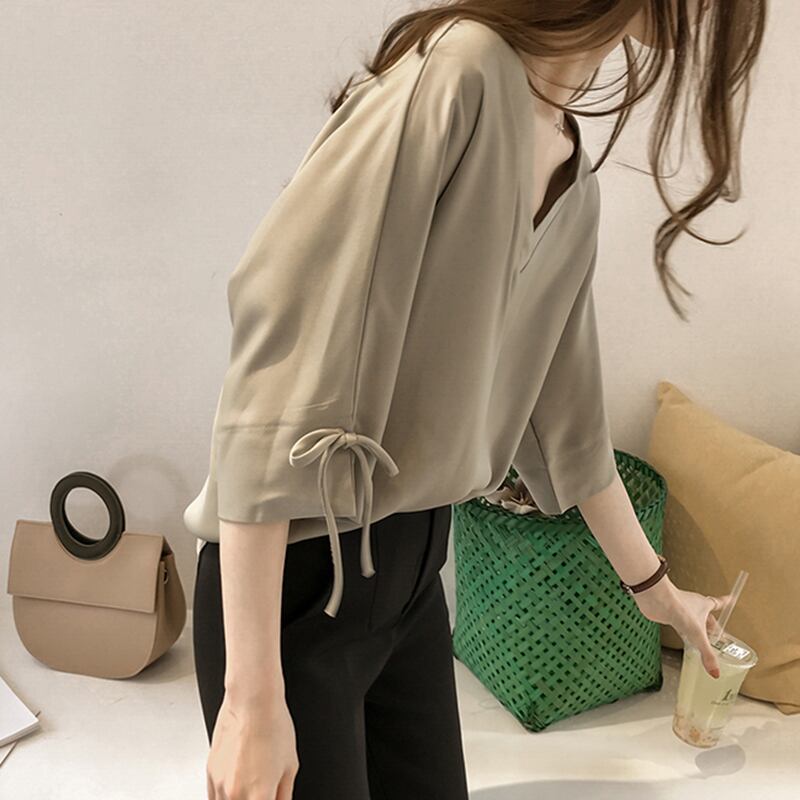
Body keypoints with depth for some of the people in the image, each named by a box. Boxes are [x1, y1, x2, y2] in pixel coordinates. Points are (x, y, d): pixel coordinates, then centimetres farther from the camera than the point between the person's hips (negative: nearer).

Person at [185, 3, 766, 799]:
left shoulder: (574, 183, 6)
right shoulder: (458, 68, -19)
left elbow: (564, 411, 16)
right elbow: (279, 356, -24)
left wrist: (656, 588, 27)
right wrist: (253, 692, -24)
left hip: (416, 566, 7)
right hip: (295, 577, -7)